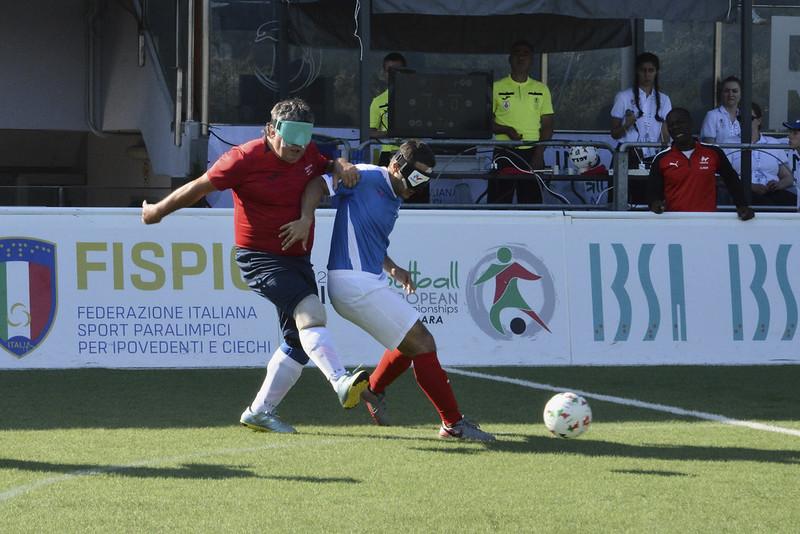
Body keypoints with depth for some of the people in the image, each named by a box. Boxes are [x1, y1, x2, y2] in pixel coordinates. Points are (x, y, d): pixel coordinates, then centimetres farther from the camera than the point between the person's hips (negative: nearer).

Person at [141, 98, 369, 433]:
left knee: (299, 342, 8)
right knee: (310, 310, -30)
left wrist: (342, 168, 0)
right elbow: (199, 188, -2)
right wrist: (157, 211, 10)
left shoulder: (309, 154, 4)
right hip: (259, 259, -8)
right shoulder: (245, 159, -13)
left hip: (297, 260, 8)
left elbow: (331, 163, 27)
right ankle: (341, 384, -46)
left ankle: (260, 412, 20)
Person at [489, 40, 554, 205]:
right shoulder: (496, 88, 6)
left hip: (532, 153, 1)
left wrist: (539, 153, -5)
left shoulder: (541, 89, 11)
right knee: (498, 203, -6)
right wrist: (506, 130, -12)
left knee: (532, 203, -2)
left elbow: (547, 125, 9)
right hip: (504, 153, -1)